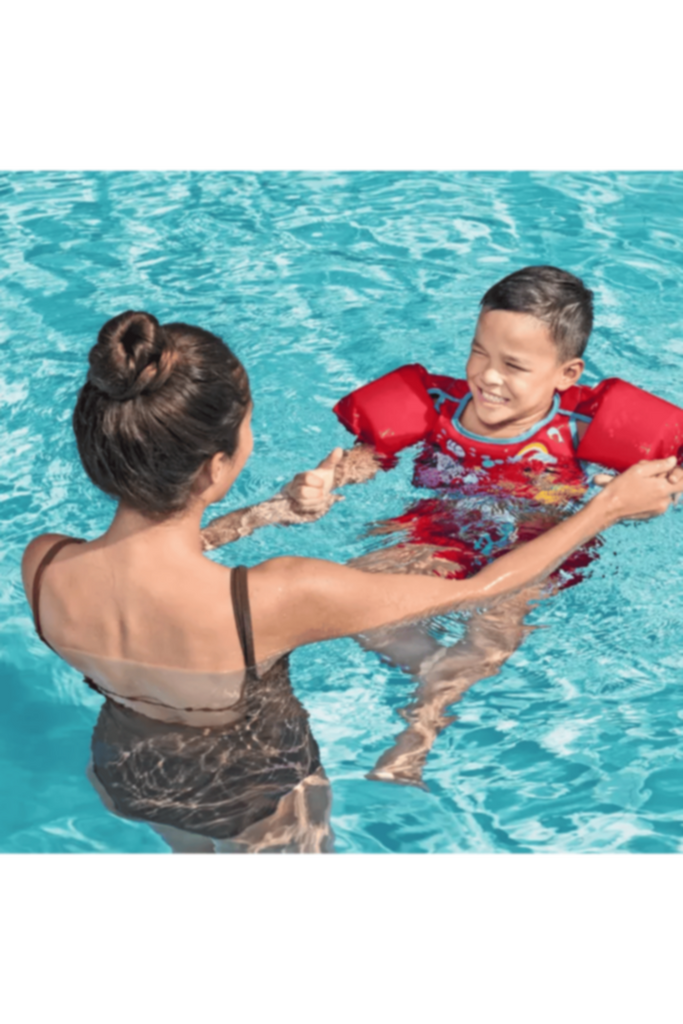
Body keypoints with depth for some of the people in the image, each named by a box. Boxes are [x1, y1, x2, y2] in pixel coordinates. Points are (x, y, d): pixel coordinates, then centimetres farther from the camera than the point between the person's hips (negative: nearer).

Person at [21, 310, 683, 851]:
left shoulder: (43, 568, -30)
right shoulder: (274, 601, -43)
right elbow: (478, 589, -30)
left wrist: (268, 513, 5)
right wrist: (611, 506, -17)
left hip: (123, 774, 4)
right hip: (255, 797, -3)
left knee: (194, 850, 38)